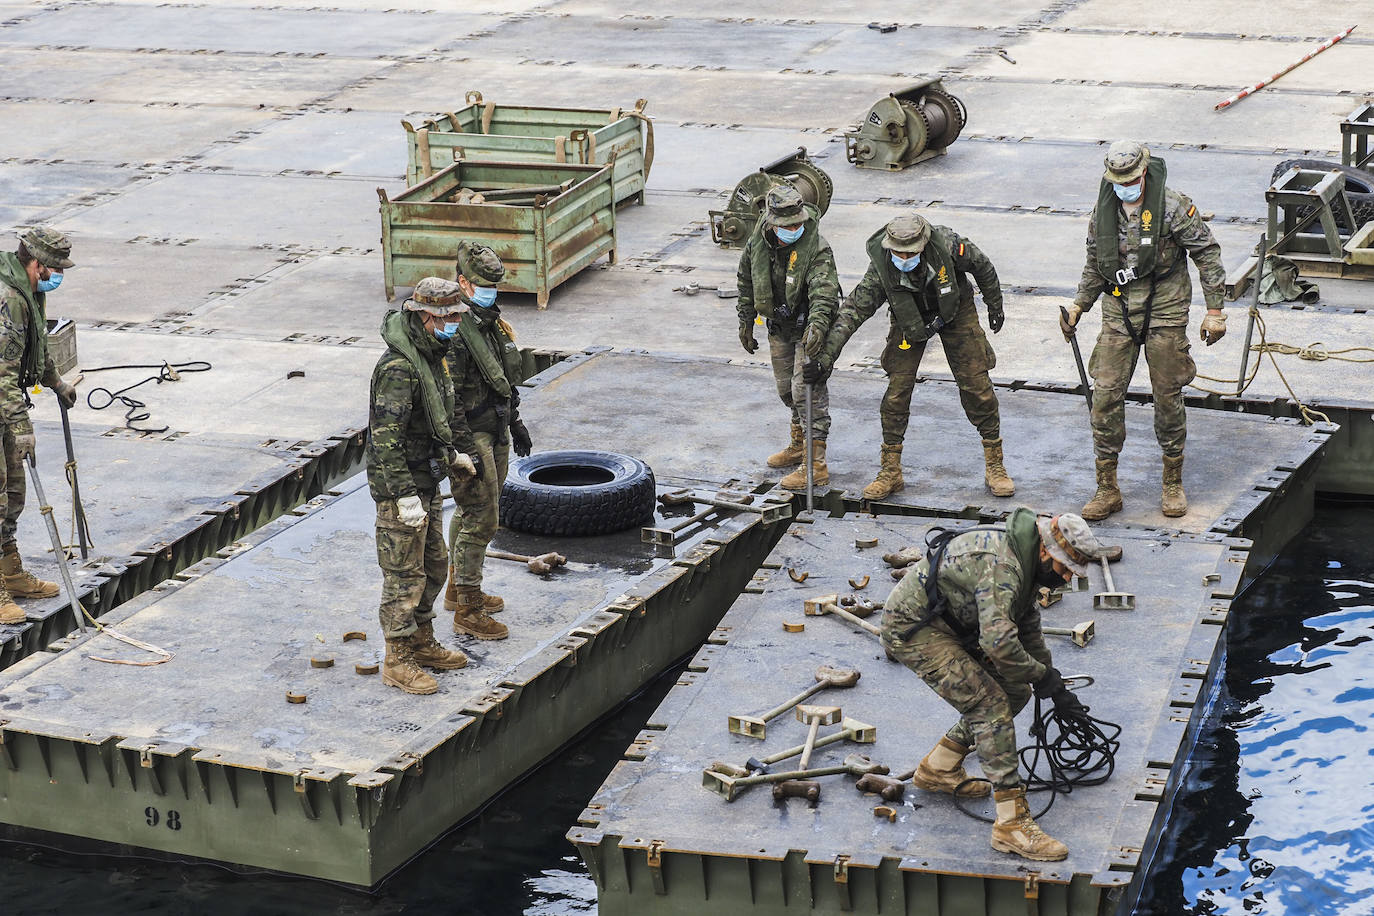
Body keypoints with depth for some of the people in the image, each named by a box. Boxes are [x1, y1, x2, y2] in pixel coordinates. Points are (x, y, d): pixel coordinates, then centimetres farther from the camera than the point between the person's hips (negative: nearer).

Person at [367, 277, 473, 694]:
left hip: (426, 483, 10)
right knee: (404, 576, -1)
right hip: (400, 487, -10)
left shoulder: (430, 357, 7)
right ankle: (398, 662, 10)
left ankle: (422, 644, 33)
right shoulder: (398, 367, -24)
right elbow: (386, 437, -26)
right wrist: (405, 496, -26)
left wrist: (450, 456, 26)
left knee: (434, 566, 19)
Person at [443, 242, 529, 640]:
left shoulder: (491, 321, 9)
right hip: (471, 434, -9)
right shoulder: (454, 329, -21)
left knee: (470, 511, 19)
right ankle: (467, 610, -1)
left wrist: (515, 422, 22)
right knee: (482, 519, -7)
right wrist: (466, 450, -23)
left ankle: (458, 588, 32)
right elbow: (448, 397, -23)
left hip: (496, 433, 9)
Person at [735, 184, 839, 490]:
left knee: (806, 389, -11)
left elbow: (823, 291, -37)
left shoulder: (816, 248, -25)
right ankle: (799, 445, 39)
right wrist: (746, 321, 13)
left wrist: (817, 325, -52)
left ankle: (816, 465, -8)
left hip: (809, 326, -6)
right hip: (779, 327, 7)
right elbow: (747, 282, 10)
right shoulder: (758, 243, -6)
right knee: (786, 387, 18)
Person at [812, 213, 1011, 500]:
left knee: (976, 384, -4)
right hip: (909, 319, 1)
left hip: (955, 312, 0)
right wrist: (828, 354, -33)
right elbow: (854, 310, -26)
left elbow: (982, 266, -11)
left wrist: (995, 306, 3)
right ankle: (890, 471, 3)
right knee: (897, 388, -8)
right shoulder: (881, 266, -30)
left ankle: (994, 466, 8)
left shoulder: (948, 245, -31)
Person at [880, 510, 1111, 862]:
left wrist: (1057, 689, 21)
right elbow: (999, 641, -38)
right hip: (912, 628, -10)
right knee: (991, 706, -18)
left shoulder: (1023, 558, 5)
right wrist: (1040, 674, -21)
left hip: (948, 625, 10)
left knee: (1013, 690, 9)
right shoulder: (1001, 565, -28)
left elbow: (1029, 629, 19)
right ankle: (1012, 824, -17)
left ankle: (938, 768, 22)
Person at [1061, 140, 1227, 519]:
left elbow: (1207, 254, -5)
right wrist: (1078, 306, 7)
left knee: (1168, 396, 4)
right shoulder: (1103, 211, 4)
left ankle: (1173, 484, 20)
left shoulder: (1173, 207, -10)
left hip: (1164, 311, -4)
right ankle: (1107, 490, 6)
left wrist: (1214, 310, -7)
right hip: (1118, 312, 4)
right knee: (1106, 395, -2)